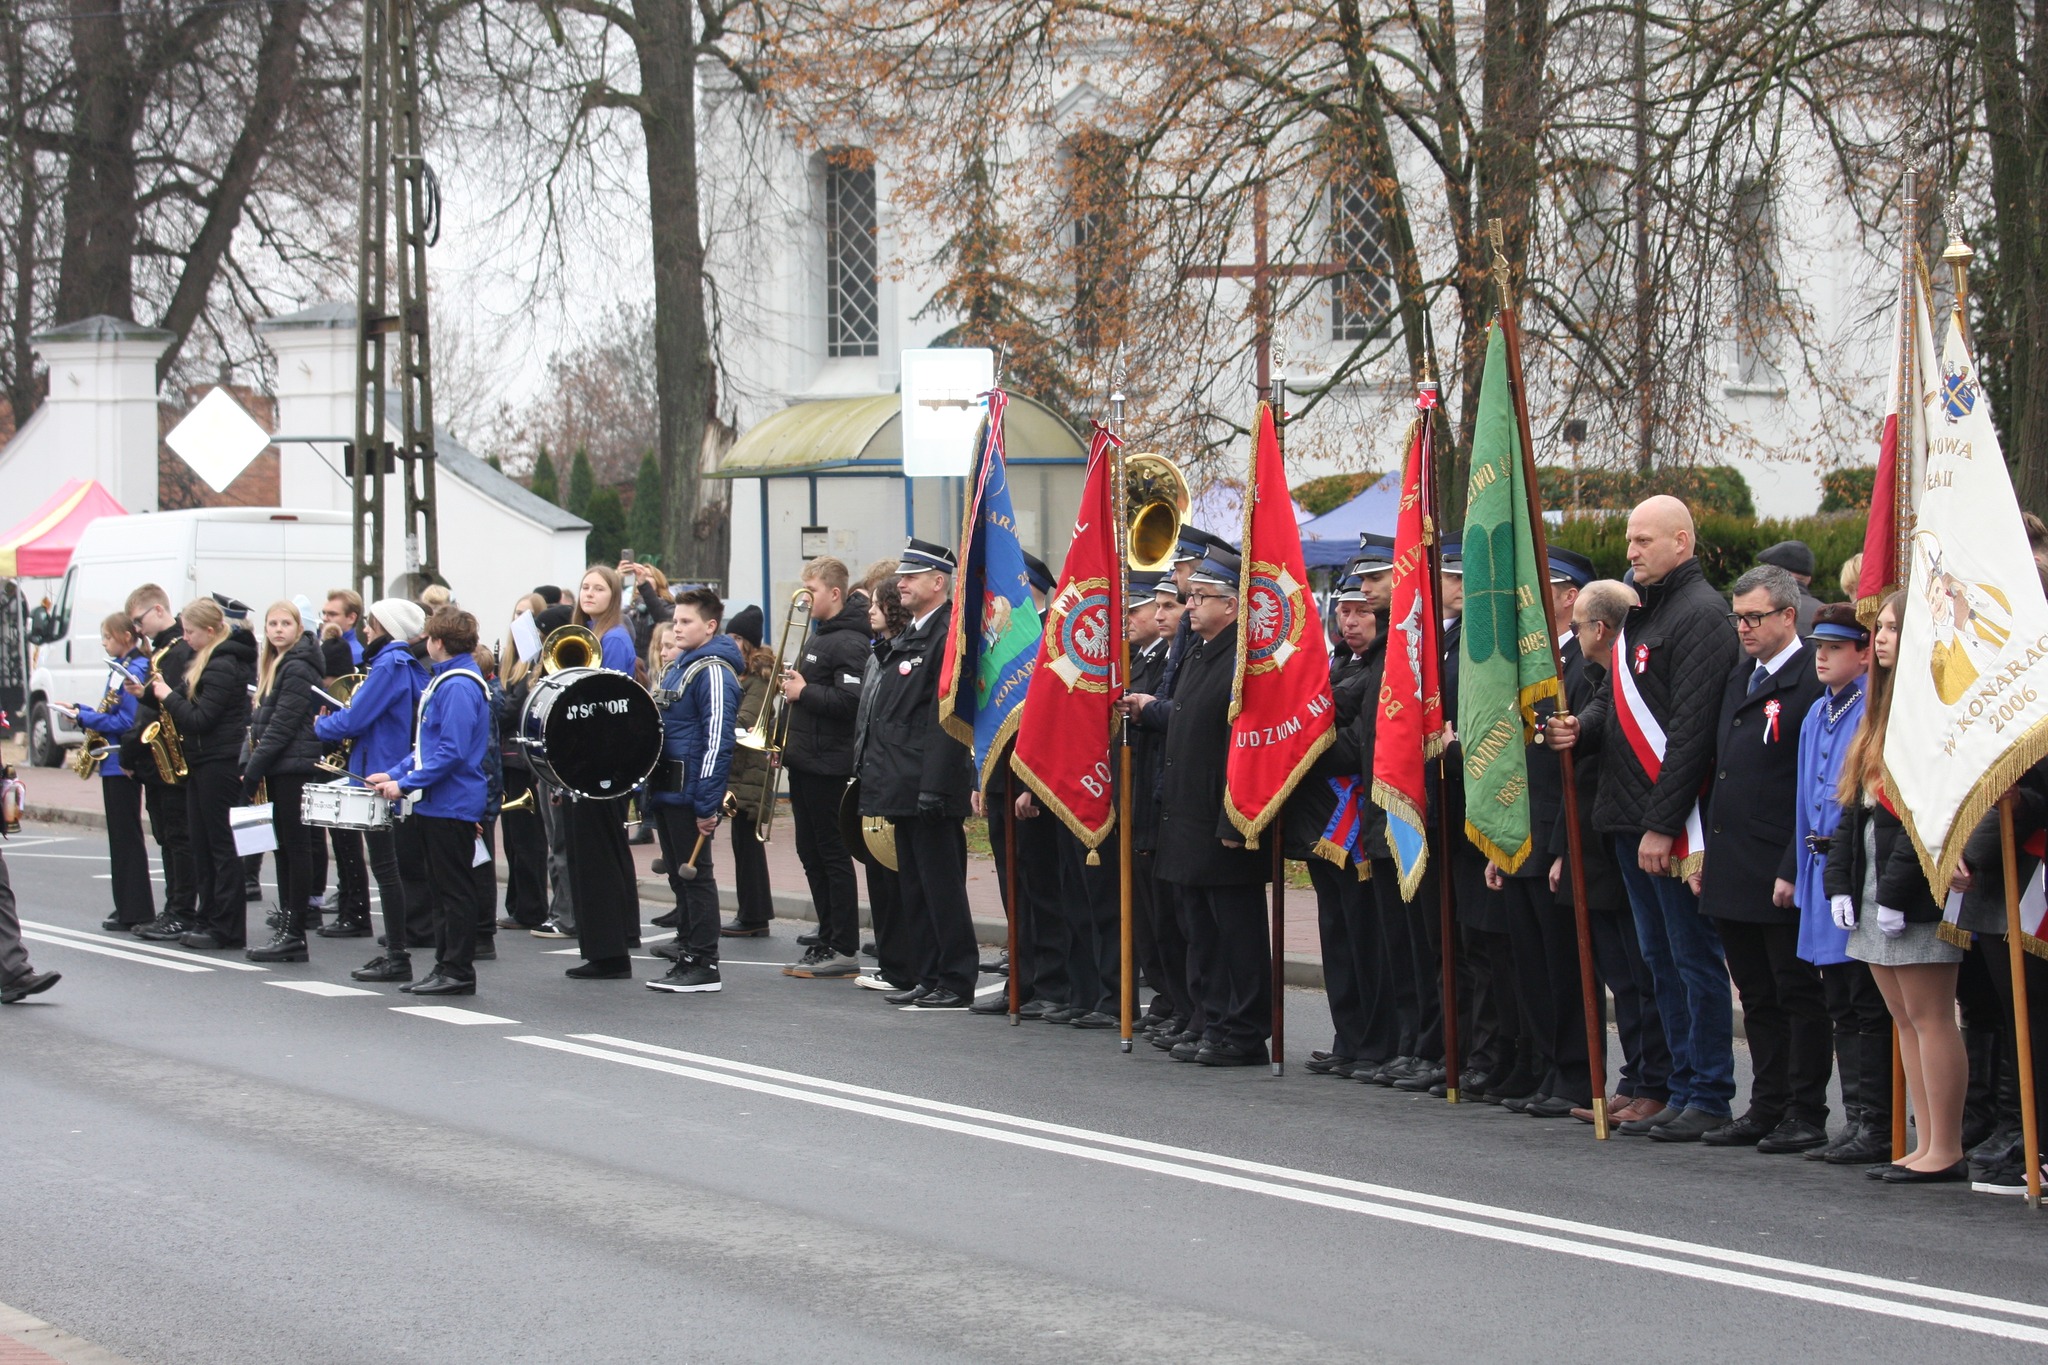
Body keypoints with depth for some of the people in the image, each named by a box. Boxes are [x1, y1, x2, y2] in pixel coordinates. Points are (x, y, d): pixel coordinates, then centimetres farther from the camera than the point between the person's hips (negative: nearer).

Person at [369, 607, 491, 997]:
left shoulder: (460, 686, -17)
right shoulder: (443, 680, 15)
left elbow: (452, 752, -23)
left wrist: (406, 784, -20)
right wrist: (395, 773, 11)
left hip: (451, 805, -10)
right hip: (436, 804, 10)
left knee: (455, 890, -4)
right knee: (440, 890, 13)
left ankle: (459, 971, 0)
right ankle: (445, 965, 19)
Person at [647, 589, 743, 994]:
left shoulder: (713, 672, -14)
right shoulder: (677, 668, 16)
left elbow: (717, 741, -20)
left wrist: (708, 804, -23)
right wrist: (651, 787, 19)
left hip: (690, 792, -9)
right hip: (667, 791, 9)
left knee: (694, 876, -5)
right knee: (680, 876, 13)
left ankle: (704, 965, -1)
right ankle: (687, 950, 20)